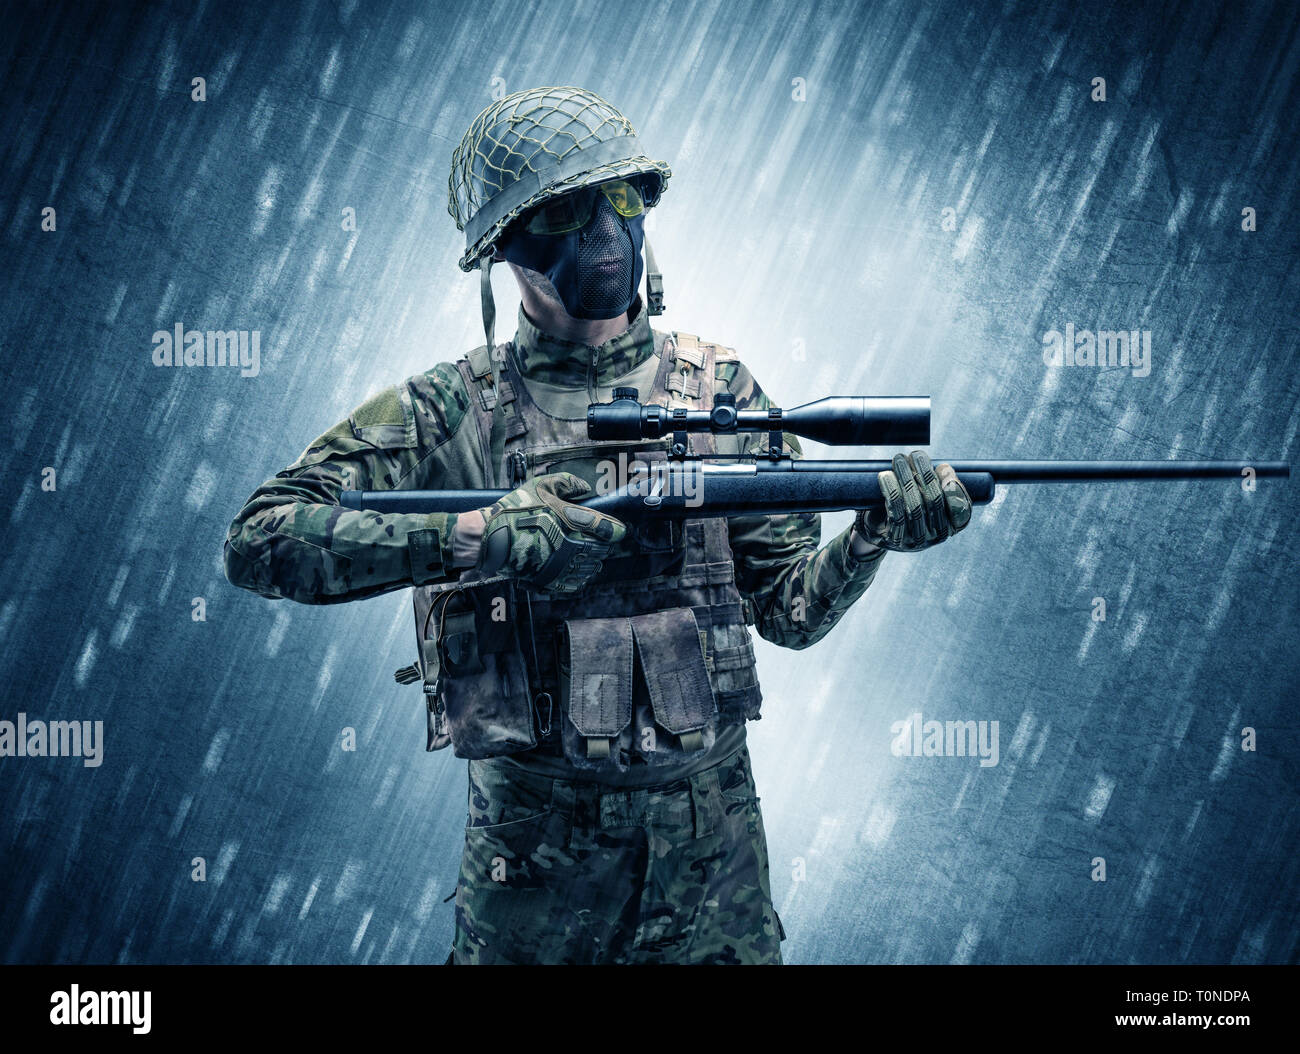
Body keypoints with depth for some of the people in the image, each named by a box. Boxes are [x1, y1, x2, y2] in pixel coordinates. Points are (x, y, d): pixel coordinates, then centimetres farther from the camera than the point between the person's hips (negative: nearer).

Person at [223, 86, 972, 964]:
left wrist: (874, 533, -17)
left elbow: (790, 609, 4)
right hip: (532, 837, -2)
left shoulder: (719, 388, 4)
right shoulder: (454, 410, -4)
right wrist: (470, 537, -24)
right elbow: (259, 541, -13)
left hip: (709, 828, 2)